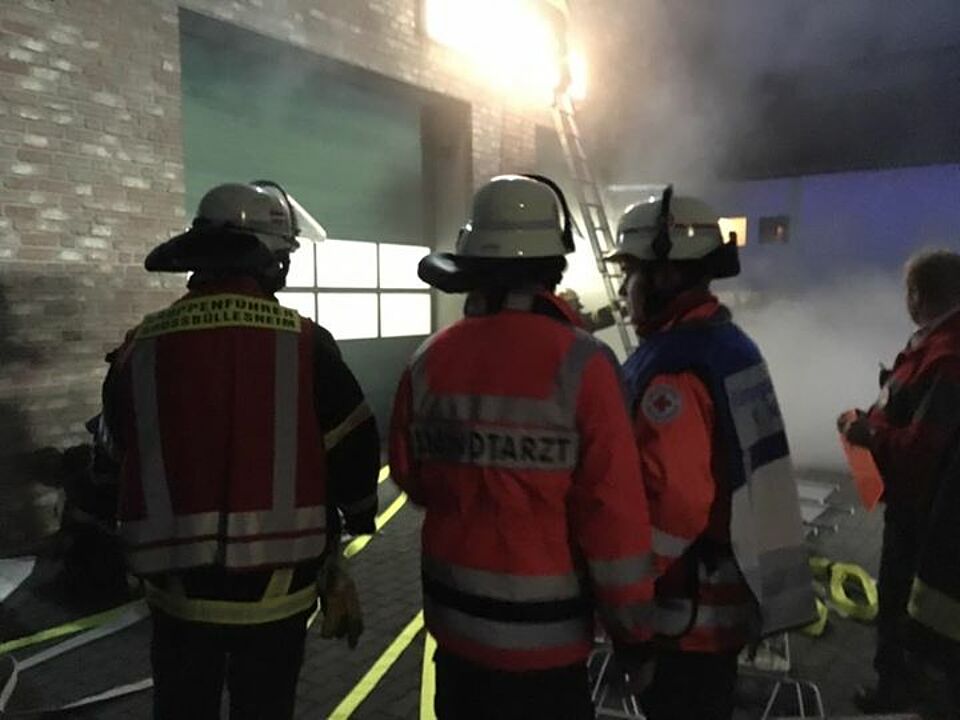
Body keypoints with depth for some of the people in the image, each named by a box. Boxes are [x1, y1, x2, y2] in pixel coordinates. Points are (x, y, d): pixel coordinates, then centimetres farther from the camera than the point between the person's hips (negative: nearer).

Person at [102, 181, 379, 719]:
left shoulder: (141, 347, -4)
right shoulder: (304, 342, -13)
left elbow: (125, 462, 8)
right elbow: (355, 451, -7)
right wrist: (360, 514, 13)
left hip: (179, 589, 2)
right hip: (275, 588, -2)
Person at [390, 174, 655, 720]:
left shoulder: (430, 361, -6)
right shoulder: (580, 364, -20)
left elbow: (412, 478, 6)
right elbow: (614, 510, -19)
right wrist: (632, 626, -6)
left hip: (453, 618, 5)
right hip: (543, 634, -4)